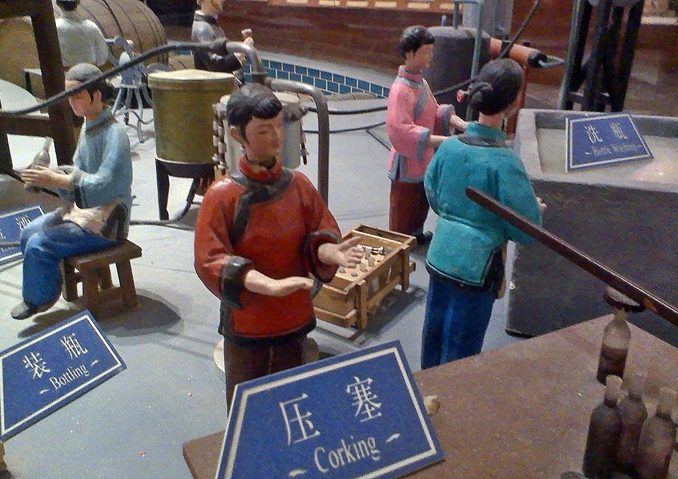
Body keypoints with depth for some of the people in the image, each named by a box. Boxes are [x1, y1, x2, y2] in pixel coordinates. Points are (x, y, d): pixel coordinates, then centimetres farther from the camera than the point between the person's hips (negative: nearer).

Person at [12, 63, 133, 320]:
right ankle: (46, 291, 17)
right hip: (82, 209, 9)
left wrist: (55, 180, -29)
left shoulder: (113, 134, -19)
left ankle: (37, 301, 8)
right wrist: (48, 176, -7)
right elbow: (77, 173, 12)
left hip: (105, 221, -9)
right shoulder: (88, 126, 9)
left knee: (39, 246, -16)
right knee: (28, 233, 4)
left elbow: (104, 185, -26)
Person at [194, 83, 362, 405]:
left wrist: (332, 252, -24)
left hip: (294, 320, 4)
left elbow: (321, 236, 1)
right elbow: (210, 261, -20)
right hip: (246, 324, -3)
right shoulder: (223, 195, -17)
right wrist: (270, 285, -33)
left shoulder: (298, 184, -4)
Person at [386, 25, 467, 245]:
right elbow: (400, 130, -33)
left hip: (424, 161, 9)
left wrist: (456, 121, -6)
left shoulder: (420, 81, 5)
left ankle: (416, 234, 49)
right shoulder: (401, 89, -25)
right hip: (407, 164, -9)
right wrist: (441, 140, -37)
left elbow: (434, 111, 14)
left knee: (422, 205, 27)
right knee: (403, 215, 8)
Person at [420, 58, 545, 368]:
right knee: (462, 346, 12)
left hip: (440, 256, 6)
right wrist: (536, 210, 5)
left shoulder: (449, 146, -5)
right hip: (476, 265, -6)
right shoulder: (505, 162, -21)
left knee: (434, 329, 24)